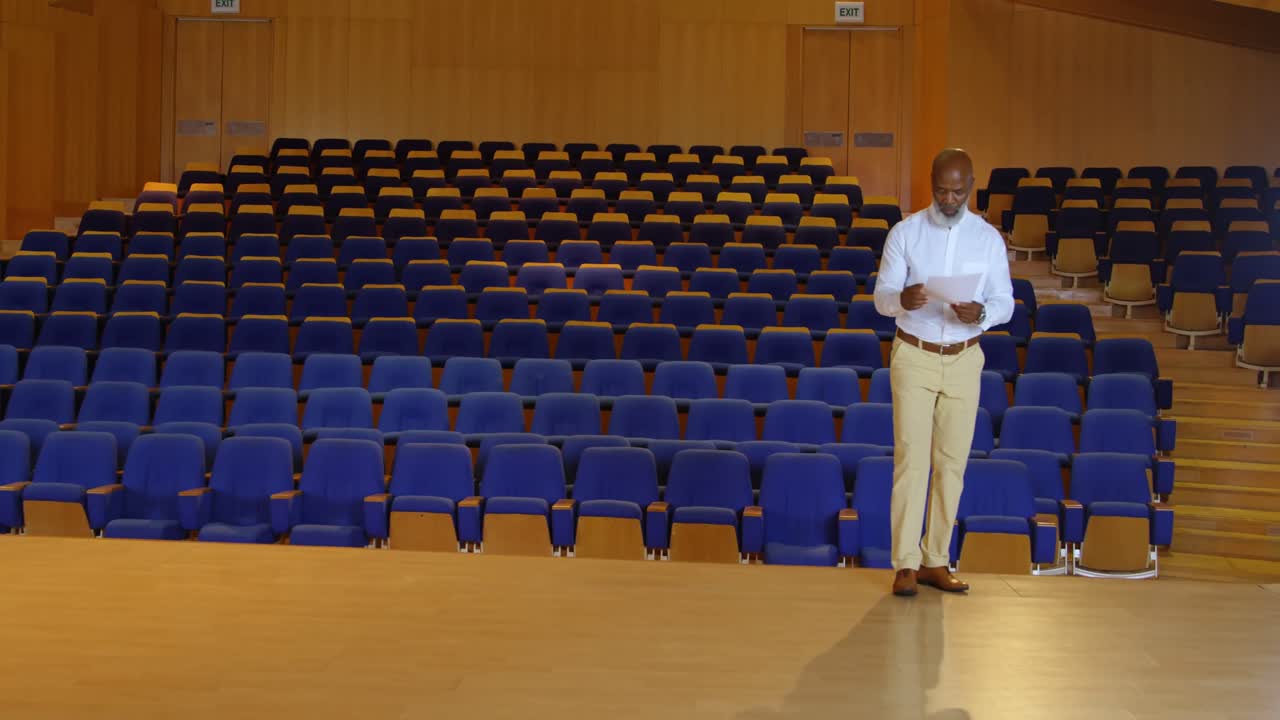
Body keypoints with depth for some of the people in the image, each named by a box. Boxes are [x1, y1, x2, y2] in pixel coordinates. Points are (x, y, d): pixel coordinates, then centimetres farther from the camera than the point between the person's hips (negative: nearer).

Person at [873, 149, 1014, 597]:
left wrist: (980, 314, -20)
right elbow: (882, 296, -4)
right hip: (914, 357, -2)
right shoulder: (905, 233, -2)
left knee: (952, 462, 5)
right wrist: (903, 299, -27)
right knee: (911, 458, -6)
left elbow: (1005, 303, 3)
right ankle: (906, 564, -2)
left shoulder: (989, 238, 2)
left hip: (964, 360, 2)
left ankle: (936, 560, 14)